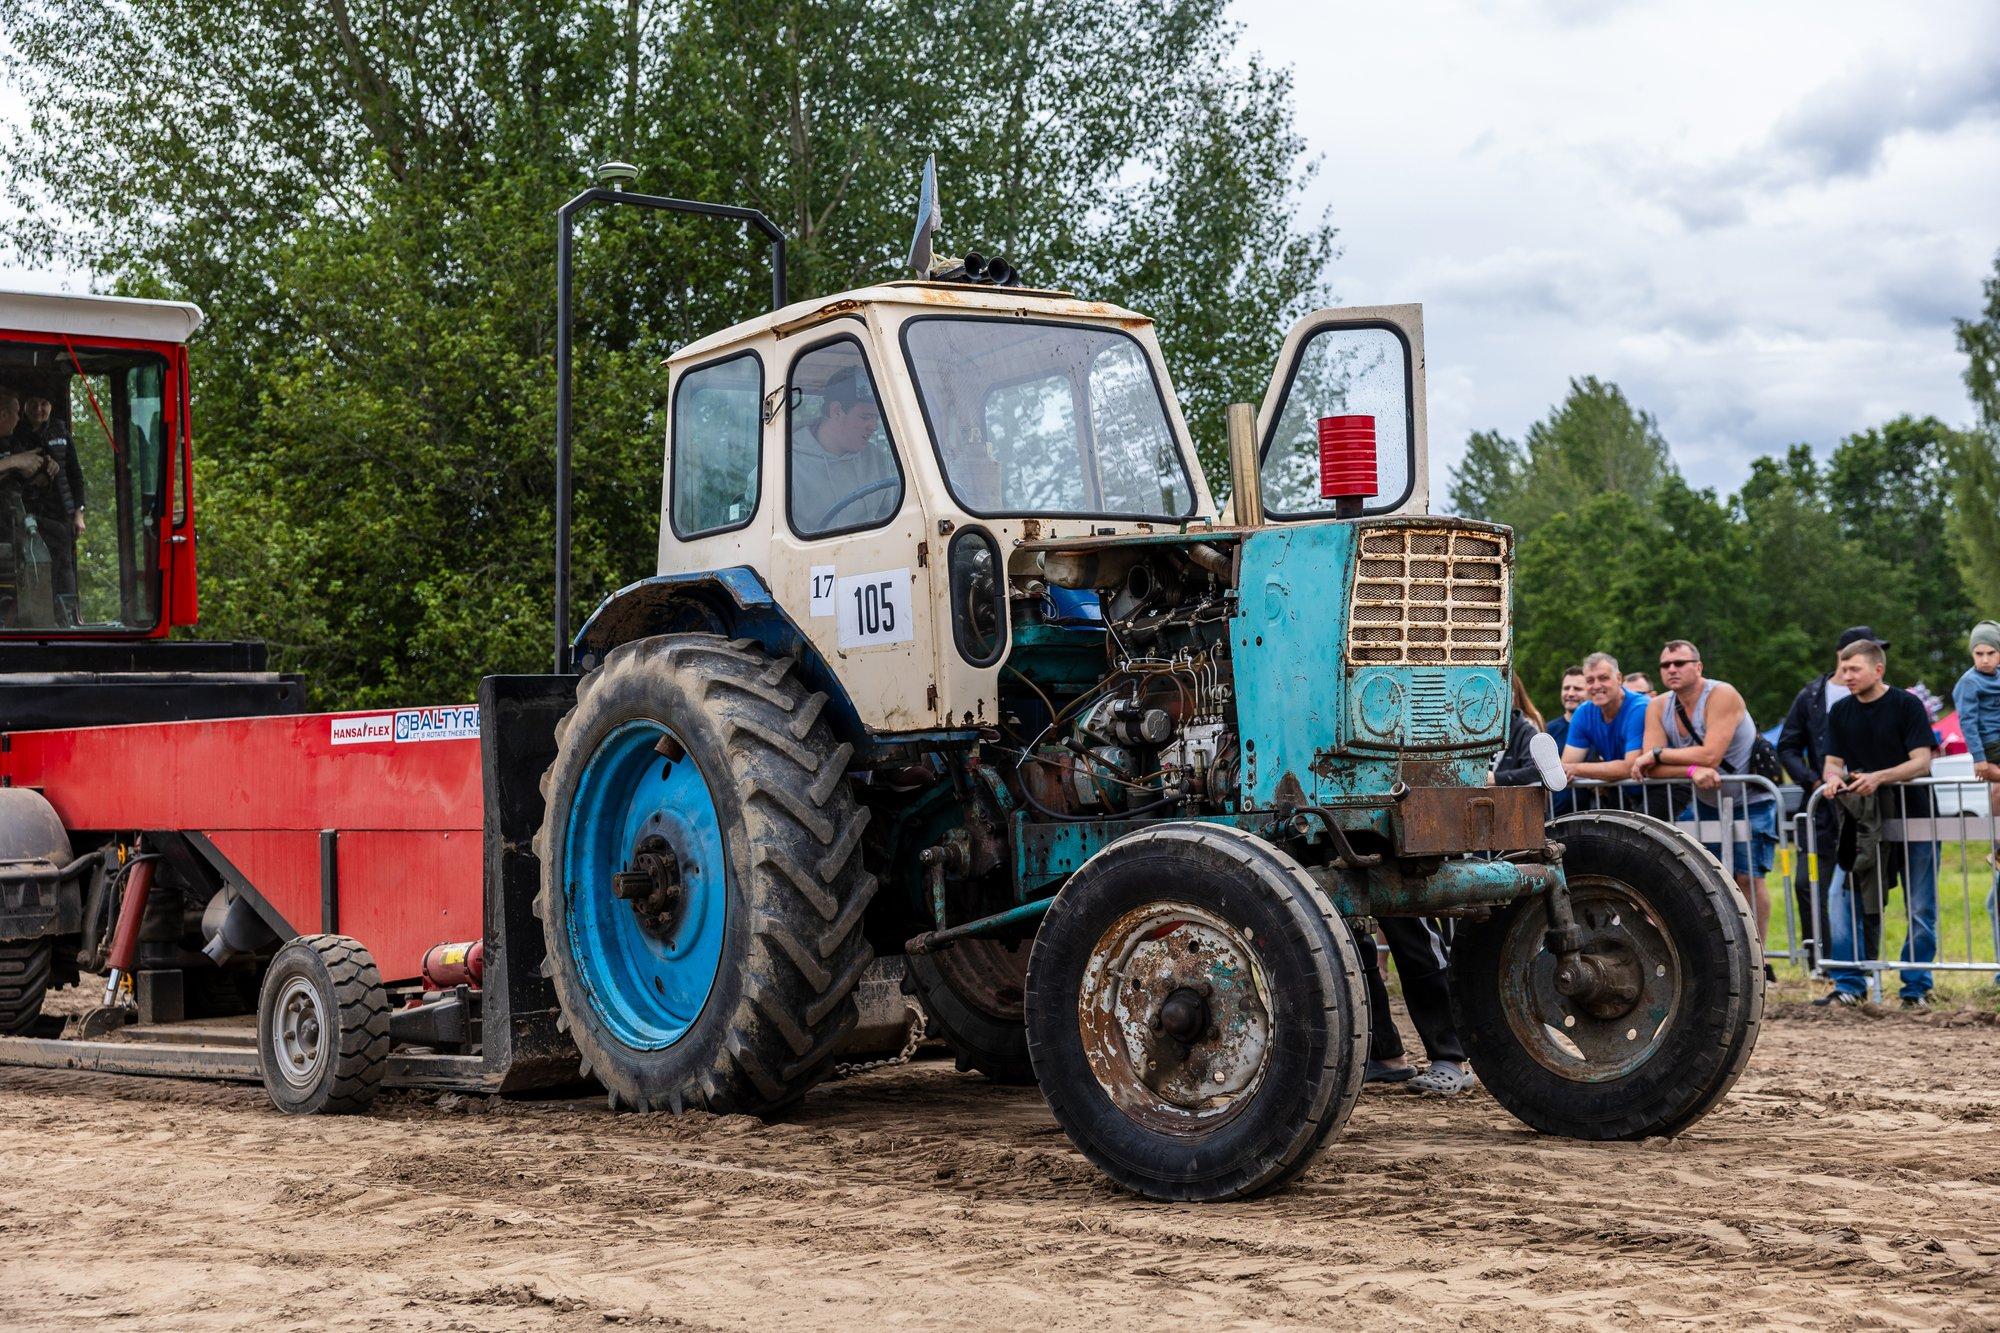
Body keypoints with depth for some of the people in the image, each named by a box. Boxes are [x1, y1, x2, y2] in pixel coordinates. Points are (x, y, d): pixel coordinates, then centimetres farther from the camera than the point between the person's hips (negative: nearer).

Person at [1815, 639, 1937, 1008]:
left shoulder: (1906, 705, -7)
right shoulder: (1840, 713, 7)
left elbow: (1922, 762, -14)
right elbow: (1832, 762, 7)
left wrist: (1879, 777, -28)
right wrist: (1832, 777, -17)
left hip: (1913, 816, -4)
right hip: (1861, 822, 4)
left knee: (1920, 909, 0)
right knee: (1840, 898, -5)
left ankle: (1917, 987, 11)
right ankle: (1849, 985, 2)